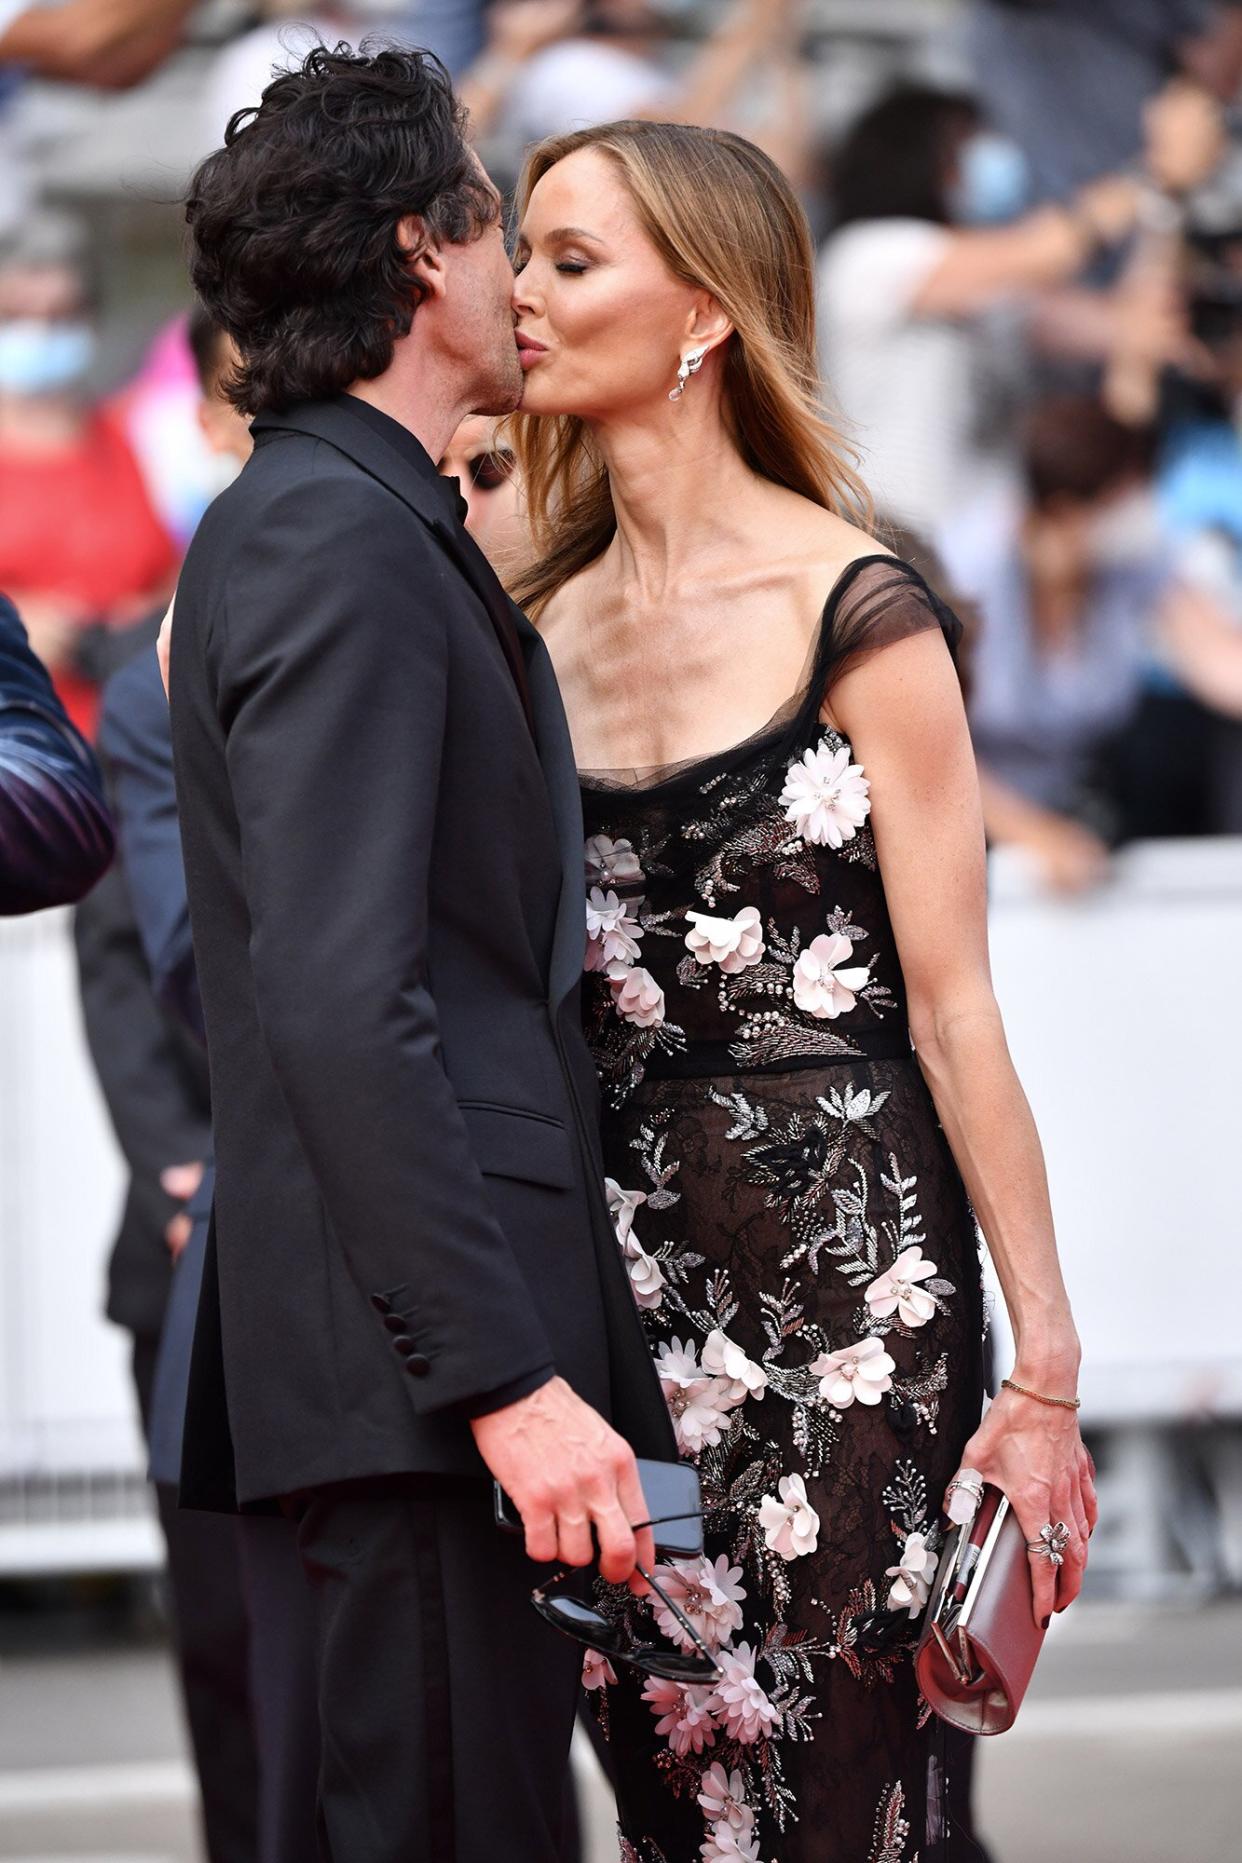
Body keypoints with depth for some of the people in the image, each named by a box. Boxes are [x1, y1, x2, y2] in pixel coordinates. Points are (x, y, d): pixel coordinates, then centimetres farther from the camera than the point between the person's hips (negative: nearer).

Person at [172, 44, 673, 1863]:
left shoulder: (349, 522, 19)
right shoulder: (333, 541, -13)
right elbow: (342, 1006, -21)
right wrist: (506, 1377, -24)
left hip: (451, 1338, 10)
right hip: (419, 1362, -10)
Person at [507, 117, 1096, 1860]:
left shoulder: (853, 611, -7)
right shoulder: (541, 622, 10)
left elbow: (953, 1008, -9)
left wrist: (1044, 1368, -11)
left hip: (846, 1274, -5)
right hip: (624, 1272, 5)